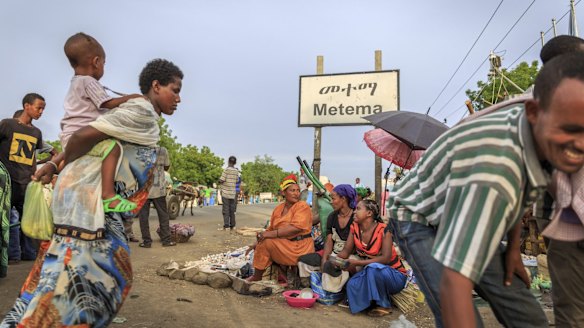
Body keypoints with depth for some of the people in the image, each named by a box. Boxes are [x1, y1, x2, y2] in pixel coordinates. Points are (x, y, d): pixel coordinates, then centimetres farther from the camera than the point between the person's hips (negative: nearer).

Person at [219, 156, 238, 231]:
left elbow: (221, 180, -13)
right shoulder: (236, 171, 4)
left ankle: (226, 225, -4)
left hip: (225, 193, -4)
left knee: (226, 209, -2)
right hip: (233, 193, 5)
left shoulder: (226, 170, -11)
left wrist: (220, 182, 8)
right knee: (232, 210, 9)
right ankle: (232, 226, 13)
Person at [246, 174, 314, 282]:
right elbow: (270, 229, 15)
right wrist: (257, 243, 0)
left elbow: (296, 227, -23)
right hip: (284, 246, 7)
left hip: (299, 249, -7)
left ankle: (256, 277, 0)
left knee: (267, 241, -18)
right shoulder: (278, 209, 13)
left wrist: (273, 234, -26)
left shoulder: (303, 206, -9)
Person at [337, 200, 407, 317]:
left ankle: (384, 305, -13)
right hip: (370, 274, 5)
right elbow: (346, 250, -6)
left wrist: (357, 263, -34)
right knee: (352, 285, -26)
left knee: (373, 268, -37)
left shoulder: (383, 230, -21)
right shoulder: (355, 227, -4)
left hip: (394, 276, -5)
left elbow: (386, 258, -29)